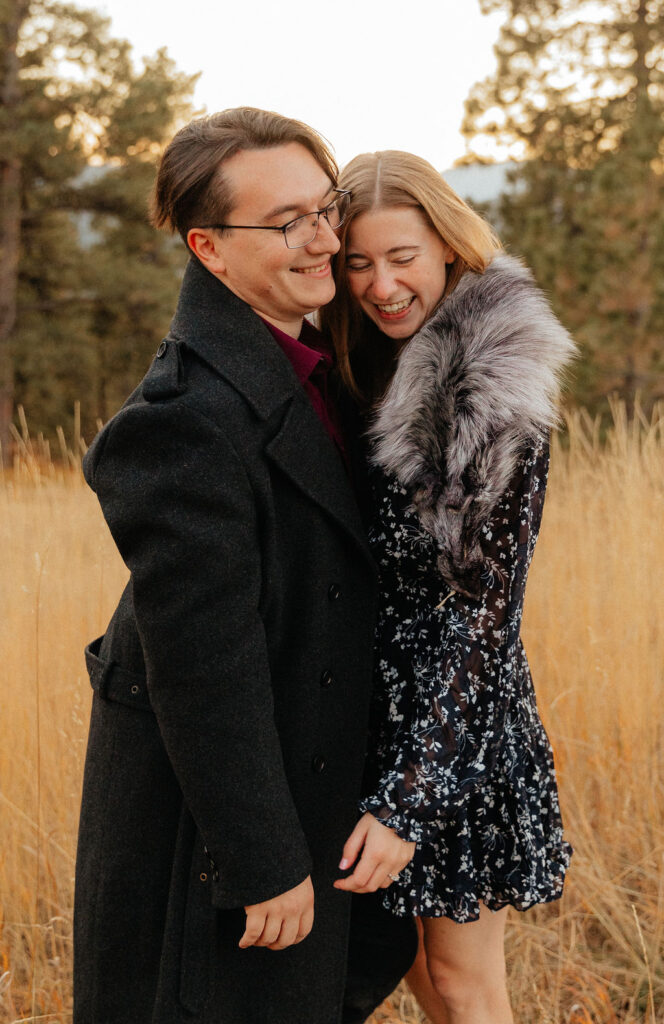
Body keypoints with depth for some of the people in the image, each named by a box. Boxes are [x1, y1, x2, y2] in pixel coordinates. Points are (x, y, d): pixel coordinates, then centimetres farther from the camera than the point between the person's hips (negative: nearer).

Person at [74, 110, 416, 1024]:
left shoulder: (296, 365, 4)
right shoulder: (192, 416, -28)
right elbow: (203, 663, -27)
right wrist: (263, 862, -21)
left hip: (305, 770, 10)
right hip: (208, 812, -10)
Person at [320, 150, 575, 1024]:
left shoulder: (499, 396, -18)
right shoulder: (366, 372, 5)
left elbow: (483, 606, -20)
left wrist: (406, 798, -23)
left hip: (456, 719, -7)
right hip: (376, 703, 7)